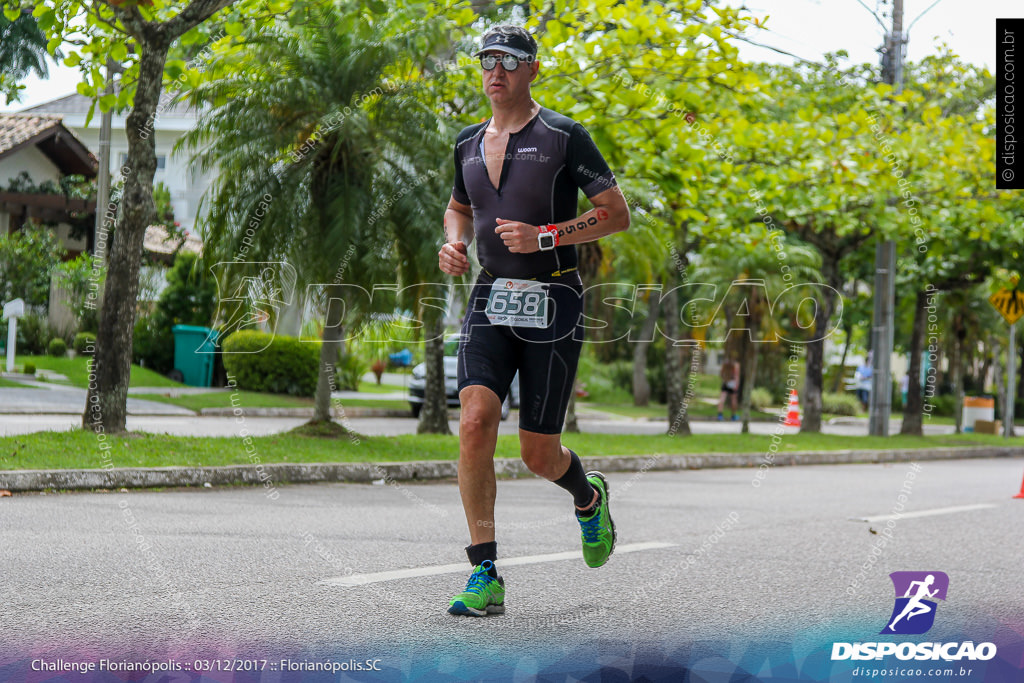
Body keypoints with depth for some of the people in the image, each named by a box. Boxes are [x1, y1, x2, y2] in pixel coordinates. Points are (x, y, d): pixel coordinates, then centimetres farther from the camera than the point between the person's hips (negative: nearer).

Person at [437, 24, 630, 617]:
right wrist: (454, 244, 6)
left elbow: (618, 214, -6)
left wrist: (544, 236, -18)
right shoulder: (469, 143, 11)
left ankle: (588, 497, 39)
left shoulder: (564, 136, -5)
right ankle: (486, 578, -12)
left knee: (540, 455, 1)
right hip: (490, 301, 4)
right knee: (476, 422, -18)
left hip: (553, 303, -4)